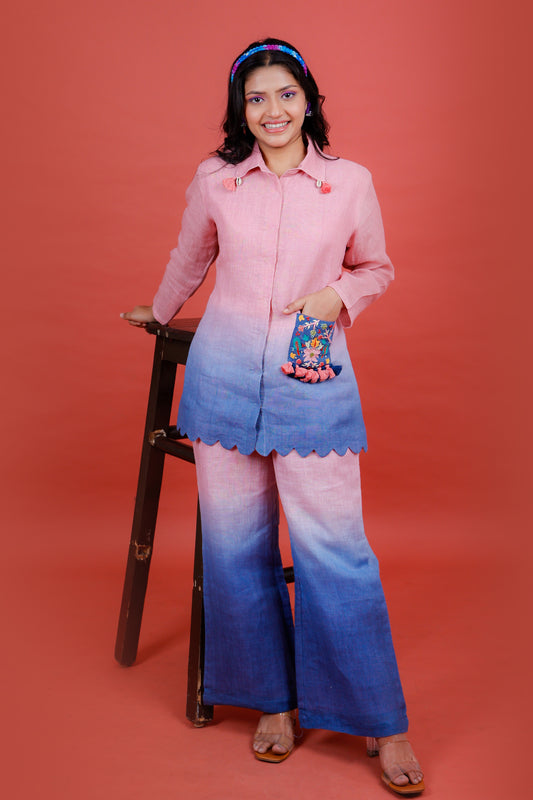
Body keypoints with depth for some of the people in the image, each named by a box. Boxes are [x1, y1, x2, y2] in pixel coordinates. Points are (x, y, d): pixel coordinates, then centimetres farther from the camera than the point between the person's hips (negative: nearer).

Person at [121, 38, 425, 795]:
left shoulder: (351, 182, 2)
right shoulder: (214, 180, 5)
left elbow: (376, 268, 15)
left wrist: (339, 294, -5)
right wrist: (159, 312, 37)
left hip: (313, 380, -2)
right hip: (225, 374, 2)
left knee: (334, 547, -5)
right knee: (236, 543, 6)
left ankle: (381, 723, 9)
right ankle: (273, 700, 24)